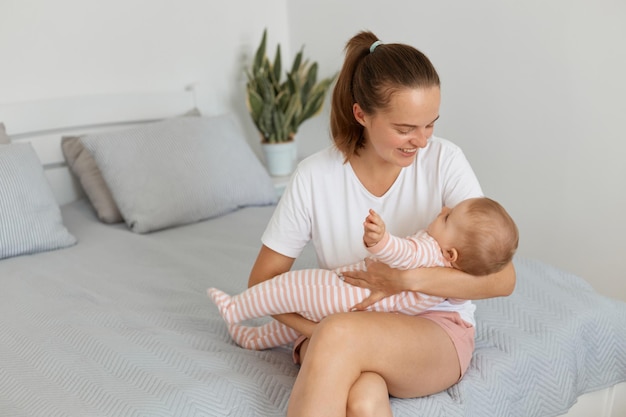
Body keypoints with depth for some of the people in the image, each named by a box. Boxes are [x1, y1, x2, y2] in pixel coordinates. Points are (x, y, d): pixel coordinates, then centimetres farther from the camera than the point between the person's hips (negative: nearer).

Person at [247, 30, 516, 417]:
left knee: (340, 335, -33)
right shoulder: (314, 176, -8)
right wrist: (317, 331, -18)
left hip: (436, 329, 0)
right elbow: (264, 280, -1)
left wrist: (409, 279, -25)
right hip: (339, 327, 1)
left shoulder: (445, 160, -10)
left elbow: (502, 278, -11)